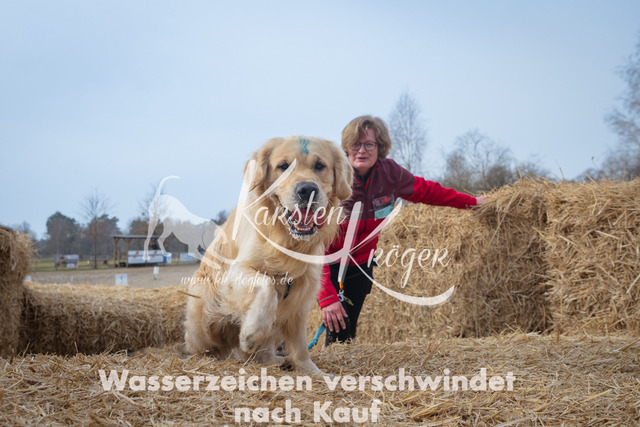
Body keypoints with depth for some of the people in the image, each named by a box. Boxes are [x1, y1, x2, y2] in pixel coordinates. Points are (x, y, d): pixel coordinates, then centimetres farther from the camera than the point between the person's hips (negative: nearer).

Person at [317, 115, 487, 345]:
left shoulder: (389, 172, -14)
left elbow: (425, 190, 7)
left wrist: (470, 201, 15)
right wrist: (327, 297, -37)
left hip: (360, 265, 4)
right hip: (328, 266, -4)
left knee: (348, 333, 4)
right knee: (336, 328, -15)